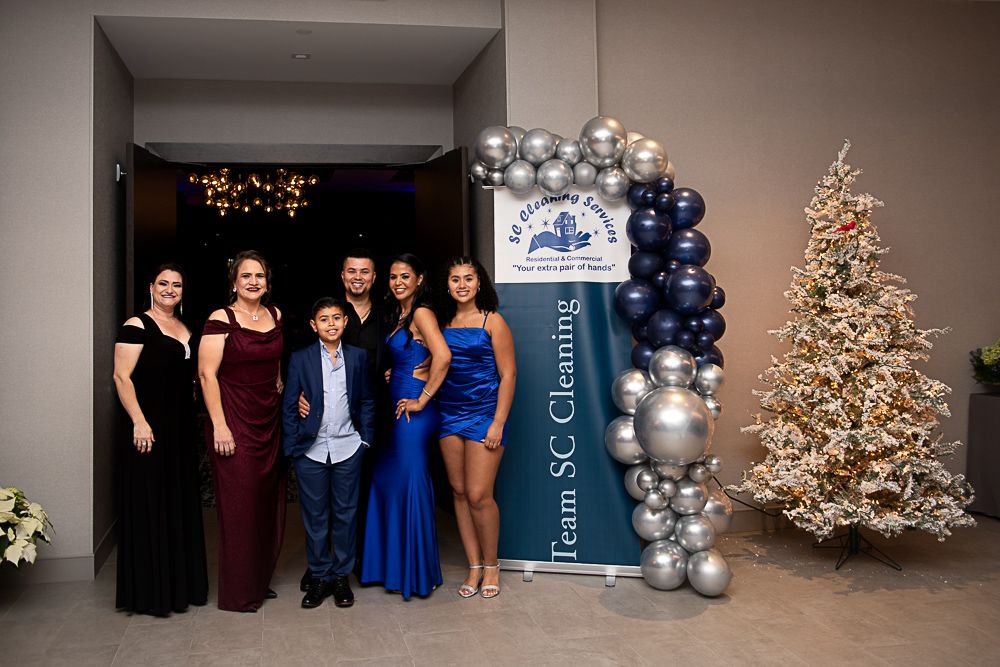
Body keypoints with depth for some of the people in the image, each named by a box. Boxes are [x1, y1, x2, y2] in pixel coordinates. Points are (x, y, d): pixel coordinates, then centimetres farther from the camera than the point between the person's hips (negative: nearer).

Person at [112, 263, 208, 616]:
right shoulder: (137, 326, -6)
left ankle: (179, 583, 23)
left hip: (182, 429, 7)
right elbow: (122, 377, -13)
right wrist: (139, 422, -20)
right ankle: (150, 590, 10)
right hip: (150, 428, -7)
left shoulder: (185, 330, 15)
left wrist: (192, 421, 14)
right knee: (150, 505, -1)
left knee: (181, 504, 12)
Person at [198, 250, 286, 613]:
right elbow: (207, 374, -12)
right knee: (239, 505, -1)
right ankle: (238, 592, 11)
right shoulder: (221, 320, -9)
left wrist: (280, 387, 11)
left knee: (269, 502, 11)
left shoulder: (275, 315, 9)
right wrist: (219, 426, -17)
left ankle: (261, 580, 26)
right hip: (235, 422, -6)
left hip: (271, 422, 6)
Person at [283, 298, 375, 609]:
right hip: (311, 450, -1)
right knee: (315, 516, 7)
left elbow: (367, 401, 8)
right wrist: (293, 444, -4)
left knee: (345, 513, 8)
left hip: (348, 449, 1)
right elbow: (289, 405, 1)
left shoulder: (358, 356, 4)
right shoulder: (301, 359, -1)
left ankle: (341, 575, 20)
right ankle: (319, 576, 19)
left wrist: (365, 438, 2)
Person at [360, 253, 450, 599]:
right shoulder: (400, 315, 15)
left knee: (410, 485, -1)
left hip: (413, 413, -9)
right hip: (396, 409, 9)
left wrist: (422, 399, -21)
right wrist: (392, 373, 4)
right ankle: (392, 563, 27)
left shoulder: (421, 313, -12)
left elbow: (443, 356, -27)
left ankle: (418, 573, 12)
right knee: (385, 481, 14)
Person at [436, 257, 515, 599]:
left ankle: (491, 565, 14)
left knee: (478, 495, -7)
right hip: (449, 415, 5)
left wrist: (498, 423, -12)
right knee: (459, 492, 7)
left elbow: (508, 373, -7)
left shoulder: (492, 322, -4)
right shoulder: (443, 322, 9)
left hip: (484, 414, -5)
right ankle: (474, 567, 19)